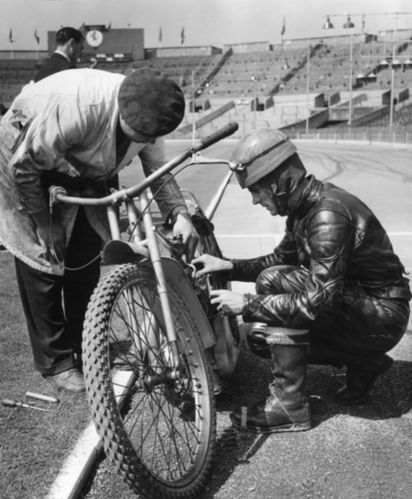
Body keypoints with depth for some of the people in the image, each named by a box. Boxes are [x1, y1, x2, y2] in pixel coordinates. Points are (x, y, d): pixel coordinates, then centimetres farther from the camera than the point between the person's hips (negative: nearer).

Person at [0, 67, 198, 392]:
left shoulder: (148, 119, -20)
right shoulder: (79, 106, -40)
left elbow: (159, 172, -8)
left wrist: (179, 213, -25)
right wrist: (43, 226, -22)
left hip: (79, 169, 6)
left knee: (86, 255, 1)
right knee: (41, 259, -6)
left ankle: (84, 346, 18)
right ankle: (55, 361, 7)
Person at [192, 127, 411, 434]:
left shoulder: (328, 215, -28)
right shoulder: (303, 206, 1)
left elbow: (320, 303, -32)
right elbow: (281, 258, 16)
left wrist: (247, 304, -25)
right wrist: (228, 266, 2)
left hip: (381, 318, -9)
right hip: (354, 301, 9)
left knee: (273, 283, -24)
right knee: (261, 336, 5)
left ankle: (289, 407, -15)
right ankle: (364, 364, 15)